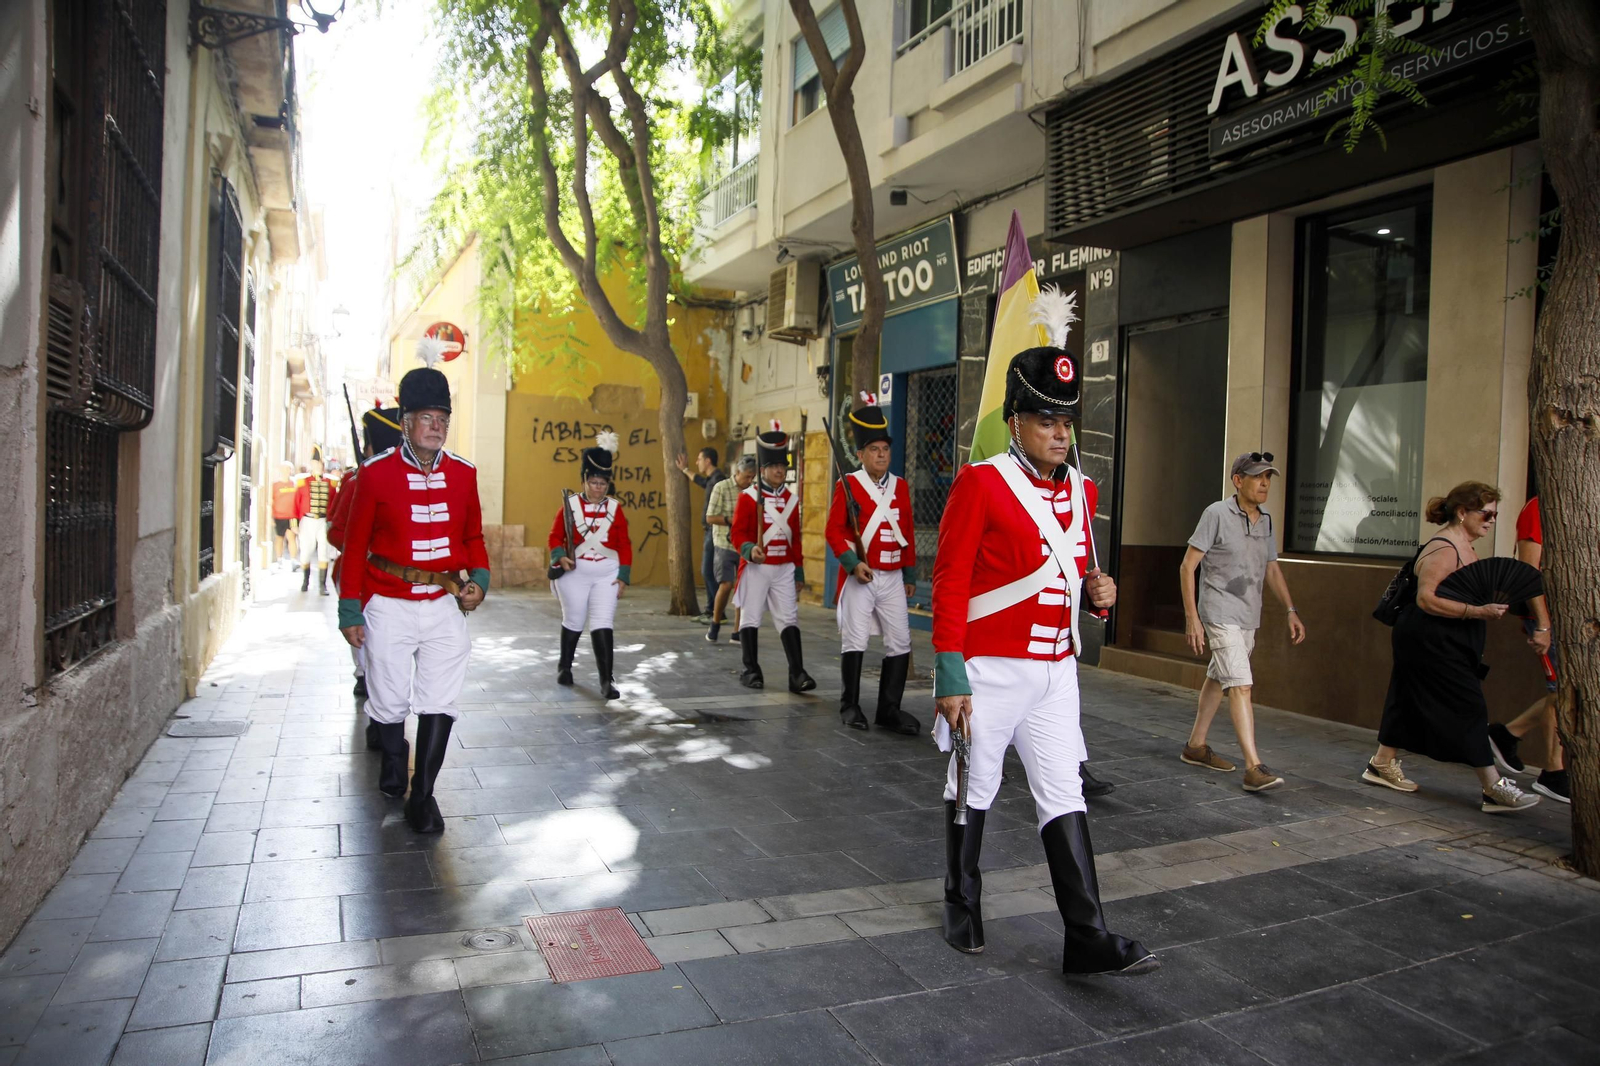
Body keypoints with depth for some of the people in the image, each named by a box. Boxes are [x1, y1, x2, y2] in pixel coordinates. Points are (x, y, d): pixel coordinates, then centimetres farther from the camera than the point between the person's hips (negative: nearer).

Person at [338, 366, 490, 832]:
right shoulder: (377, 473, -5)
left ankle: (423, 795, 11)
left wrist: (480, 579, -3)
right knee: (390, 701, 11)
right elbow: (356, 545, -2)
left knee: (440, 703, -1)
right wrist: (350, 611, -3)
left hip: (446, 606, 2)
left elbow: (473, 537, 15)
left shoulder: (463, 474, 4)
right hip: (389, 608, -2)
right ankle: (392, 759, 41)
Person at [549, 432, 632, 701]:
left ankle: (607, 680, -6)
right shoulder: (570, 504, -2)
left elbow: (625, 544, 3)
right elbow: (555, 536, 2)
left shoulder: (615, 508, 2)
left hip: (607, 574, 0)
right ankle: (564, 668, 35)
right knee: (573, 621, 12)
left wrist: (623, 576, -3)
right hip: (575, 572, 0)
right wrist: (560, 556, -18)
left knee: (603, 625, -7)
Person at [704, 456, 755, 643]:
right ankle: (715, 623, 13)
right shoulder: (721, 487, -6)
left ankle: (738, 631, 14)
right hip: (726, 544, -4)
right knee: (726, 585, -11)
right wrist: (732, 520, -18)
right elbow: (710, 517, -8)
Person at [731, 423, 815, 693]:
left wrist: (799, 571, 12)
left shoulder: (792, 499, 8)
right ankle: (751, 670, 15)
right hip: (756, 568, -4)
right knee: (750, 618, 4)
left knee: (789, 619, 0)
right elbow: (738, 532, -8)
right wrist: (749, 550, -27)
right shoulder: (748, 497, -5)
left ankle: (797, 673, 0)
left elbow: (796, 537, 13)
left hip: (784, 569, 4)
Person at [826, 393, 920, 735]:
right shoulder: (848, 485, -3)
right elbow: (834, 530, -5)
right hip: (859, 576, -4)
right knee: (854, 641, 1)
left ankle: (889, 710, 9)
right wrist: (853, 563, -16)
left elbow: (908, 535, 13)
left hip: (893, 578, 4)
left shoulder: (900, 486, 9)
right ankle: (850, 706, 16)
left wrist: (910, 575, 13)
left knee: (900, 642, 1)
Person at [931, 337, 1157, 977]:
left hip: (1055, 672, 5)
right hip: (989, 672, -5)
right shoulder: (980, 483, -12)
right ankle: (962, 906, 32)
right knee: (973, 792, 12)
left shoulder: (1081, 489, 8)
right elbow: (950, 585, -13)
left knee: (1064, 798, 6)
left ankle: (1089, 939, 11)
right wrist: (950, 678, -16)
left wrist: (1095, 592, -3)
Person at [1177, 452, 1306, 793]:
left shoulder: (1266, 520, 10)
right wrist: (1191, 617, -16)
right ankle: (1253, 767, -18)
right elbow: (1187, 566, -11)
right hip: (1221, 614, -7)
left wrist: (1291, 611, 12)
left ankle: (1196, 745, 29)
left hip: (1249, 617, 8)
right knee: (1241, 685, -15)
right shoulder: (1217, 514, -11)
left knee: (1218, 680, 16)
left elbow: (1272, 569, 20)